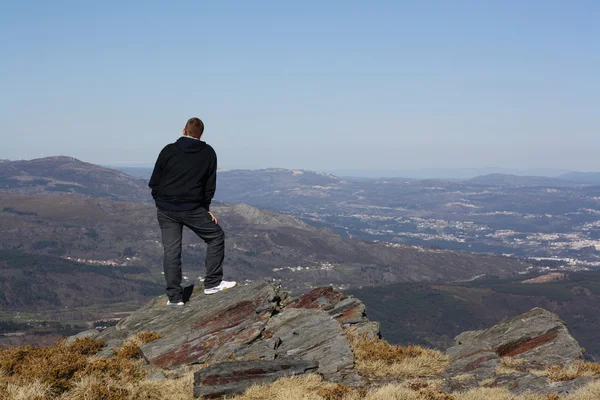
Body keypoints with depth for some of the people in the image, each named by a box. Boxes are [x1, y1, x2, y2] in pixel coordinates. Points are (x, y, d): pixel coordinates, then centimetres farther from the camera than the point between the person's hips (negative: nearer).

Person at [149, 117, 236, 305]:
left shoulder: (169, 150, 2)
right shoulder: (208, 153, 3)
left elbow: (154, 182, 3)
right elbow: (210, 185, 6)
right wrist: (206, 209, 15)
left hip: (165, 210, 2)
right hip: (192, 209, -2)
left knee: (171, 251, 6)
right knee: (216, 236, 15)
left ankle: (174, 297, 7)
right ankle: (213, 283, 12)